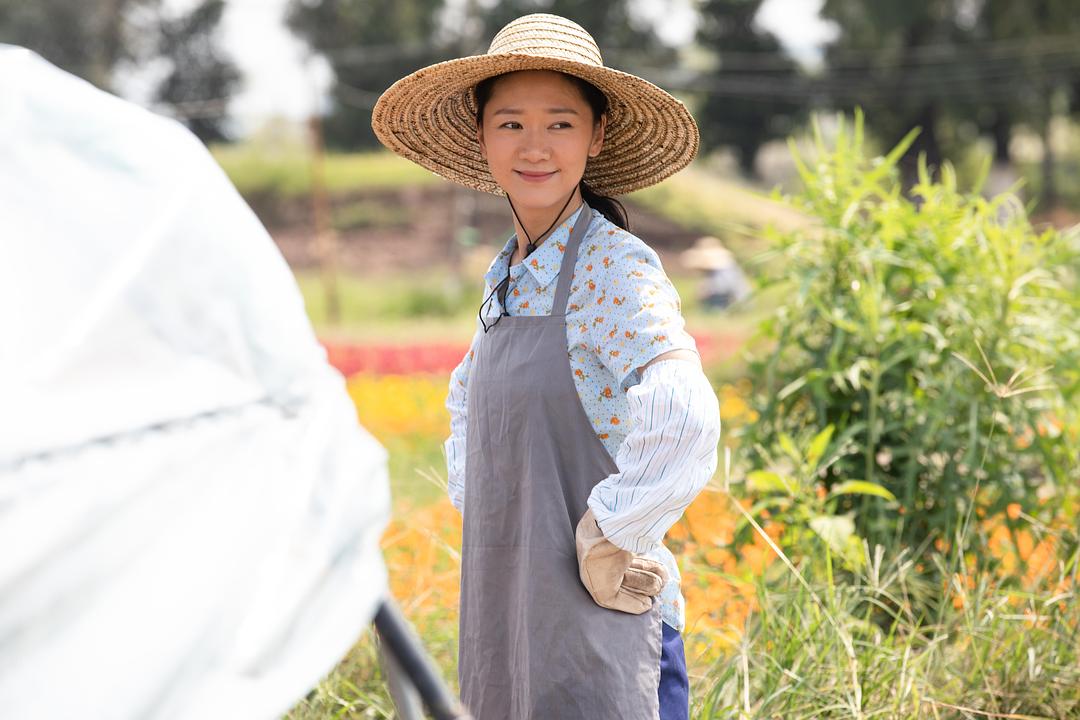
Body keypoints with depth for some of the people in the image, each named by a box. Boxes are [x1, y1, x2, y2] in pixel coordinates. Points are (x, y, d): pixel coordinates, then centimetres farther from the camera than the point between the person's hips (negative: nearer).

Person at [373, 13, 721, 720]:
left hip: (598, 631, -7)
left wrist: (610, 543, -20)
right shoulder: (507, 273, 11)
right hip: (506, 621, 8)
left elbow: (684, 421, -29)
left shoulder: (615, 267, -13)